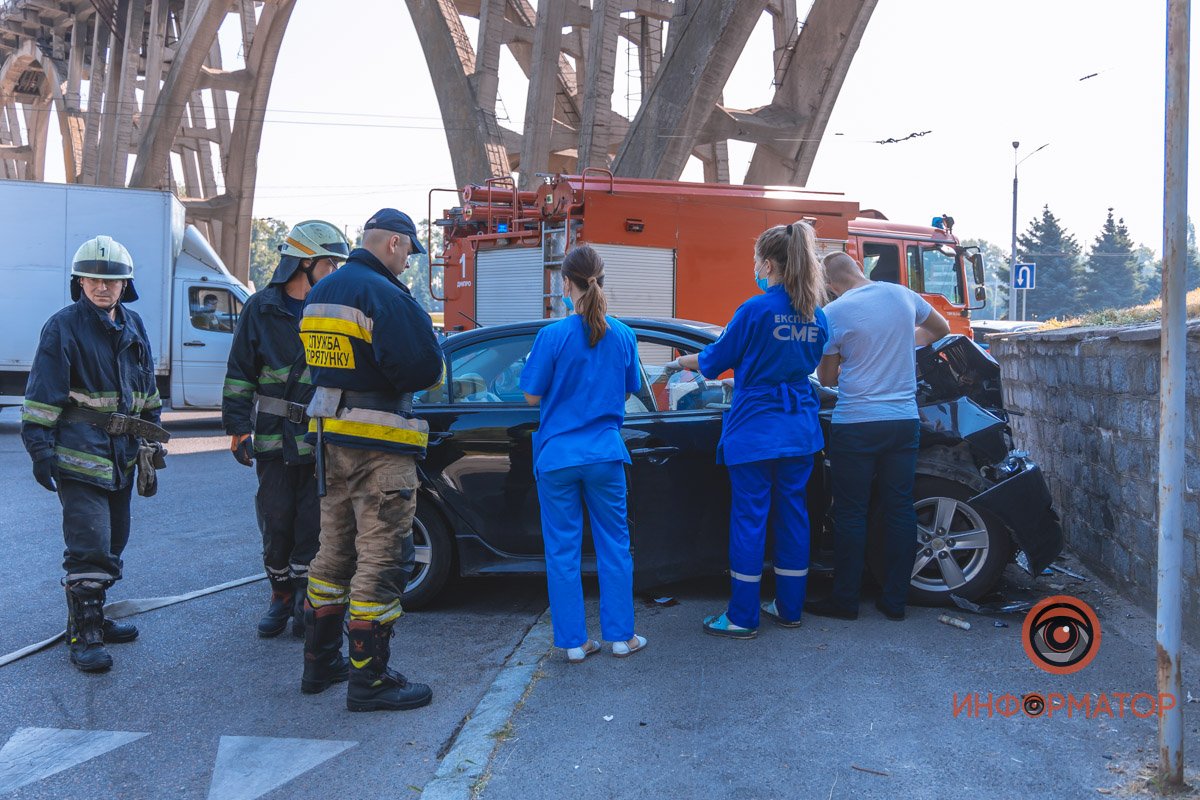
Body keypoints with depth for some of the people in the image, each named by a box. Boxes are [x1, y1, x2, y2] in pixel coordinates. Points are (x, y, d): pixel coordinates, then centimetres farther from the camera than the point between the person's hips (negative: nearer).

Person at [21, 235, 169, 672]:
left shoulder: (133, 326, 12)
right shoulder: (63, 326, -6)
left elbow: (147, 387, 21)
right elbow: (42, 393, -9)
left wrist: (154, 438, 20)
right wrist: (40, 448, -13)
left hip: (121, 455, 7)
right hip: (78, 454, -7)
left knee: (112, 542, 14)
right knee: (89, 546, -10)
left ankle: (94, 617, 28)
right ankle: (83, 635, 0)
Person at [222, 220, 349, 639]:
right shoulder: (262, 308, 4)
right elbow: (240, 373, 6)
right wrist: (238, 427, -2)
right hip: (274, 436, 0)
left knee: (313, 524, 1)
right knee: (276, 522, 7)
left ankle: (306, 601, 16)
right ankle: (281, 595, 25)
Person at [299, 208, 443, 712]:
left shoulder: (320, 293, 13)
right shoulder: (384, 294, -16)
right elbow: (423, 368, -21)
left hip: (329, 436, 9)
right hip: (377, 444, -9)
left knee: (335, 551, 19)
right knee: (382, 558, -2)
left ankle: (320, 662, 29)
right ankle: (369, 680, 4)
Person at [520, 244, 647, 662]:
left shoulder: (553, 336, -13)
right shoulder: (623, 335, -1)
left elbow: (532, 397, -5)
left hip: (558, 456, -2)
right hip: (605, 455, 3)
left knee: (563, 550, 7)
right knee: (614, 545, 13)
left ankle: (574, 642, 14)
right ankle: (621, 636, 20)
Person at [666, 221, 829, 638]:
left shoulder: (756, 310, -15)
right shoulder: (816, 316, 5)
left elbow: (716, 359, -3)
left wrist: (680, 362, 16)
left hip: (754, 431, -6)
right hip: (800, 430, 6)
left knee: (749, 517, 1)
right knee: (793, 513, 13)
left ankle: (742, 617, 8)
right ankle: (789, 608, 24)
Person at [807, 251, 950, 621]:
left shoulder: (833, 313, -9)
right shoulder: (903, 296, 5)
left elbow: (827, 378, 1)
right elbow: (941, 329, 24)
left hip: (855, 424, -4)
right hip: (904, 421, 4)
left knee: (851, 512, 5)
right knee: (900, 509, 9)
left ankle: (845, 600, 13)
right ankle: (895, 600, 16)